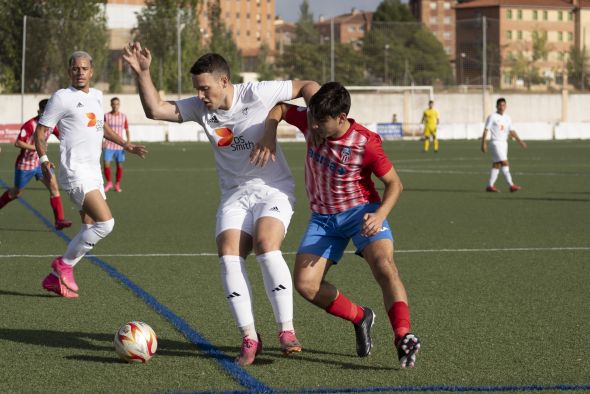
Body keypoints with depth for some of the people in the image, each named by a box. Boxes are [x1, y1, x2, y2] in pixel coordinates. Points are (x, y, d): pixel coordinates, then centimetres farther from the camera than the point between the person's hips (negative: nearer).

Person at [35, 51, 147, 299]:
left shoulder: (96, 96, 16)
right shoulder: (62, 97, -7)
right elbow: (41, 130, -4)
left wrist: (125, 145, 30)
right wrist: (43, 159, -15)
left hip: (94, 173, 9)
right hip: (76, 173, -9)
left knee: (90, 230, 8)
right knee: (105, 222, -20)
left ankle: (55, 278, 18)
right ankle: (64, 264, -3)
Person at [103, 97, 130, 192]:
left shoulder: (123, 116, 4)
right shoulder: (106, 116, 0)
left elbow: (127, 130, 9)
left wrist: (128, 142, -1)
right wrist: (101, 142, -5)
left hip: (119, 145, 1)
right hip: (108, 145, -1)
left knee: (120, 165, 3)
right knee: (106, 164, -11)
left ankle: (117, 185, 17)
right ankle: (109, 183, 9)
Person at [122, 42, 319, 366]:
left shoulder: (256, 94, -13)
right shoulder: (201, 108, 0)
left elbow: (305, 86, -4)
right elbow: (155, 110, -1)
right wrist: (142, 73, -11)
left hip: (273, 189, -4)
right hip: (234, 194, 4)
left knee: (267, 247, -28)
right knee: (228, 256, -17)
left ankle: (286, 332, -18)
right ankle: (249, 338, -11)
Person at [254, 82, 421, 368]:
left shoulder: (366, 143, -19)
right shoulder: (310, 122, -10)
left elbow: (394, 183, -8)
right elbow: (279, 107, 9)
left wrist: (380, 215, -26)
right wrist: (268, 137, -10)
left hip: (362, 211, -4)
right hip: (323, 218, 5)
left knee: (383, 264, -31)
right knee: (305, 284, -10)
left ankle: (403, 338, -43)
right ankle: (360, 318, 11)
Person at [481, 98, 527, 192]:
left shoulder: (507, 118, 12)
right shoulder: (492, 117, -6)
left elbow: (512, 131, 16)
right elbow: (486, 130, -8)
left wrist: (519, 140, 3)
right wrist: (483, 143, -13)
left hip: (504, 143, 7)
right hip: (495, 143, -7)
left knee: (496, 165, 7)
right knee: (505, 163, -15)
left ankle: (490, 186, 11)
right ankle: (511, 185, -18)